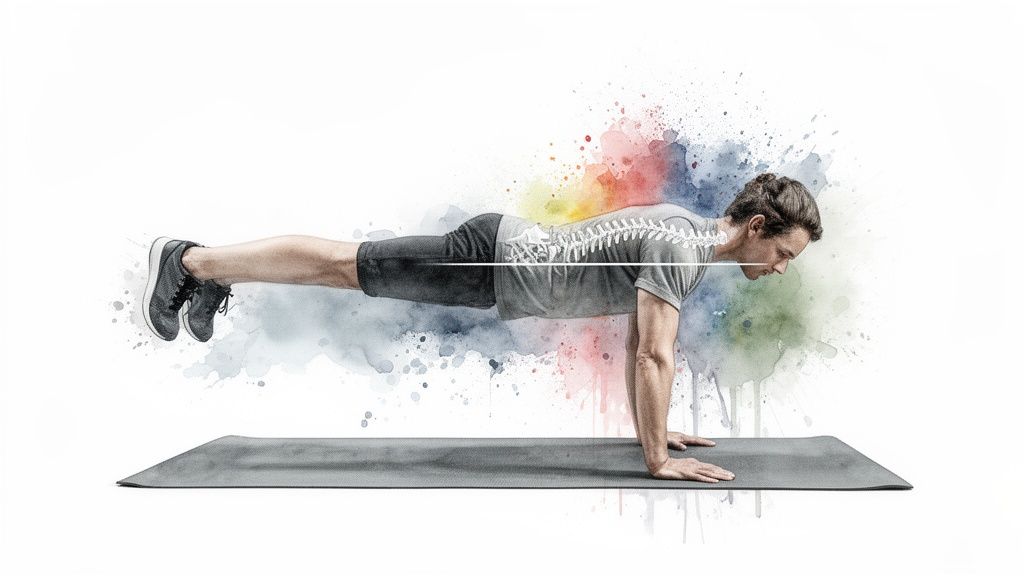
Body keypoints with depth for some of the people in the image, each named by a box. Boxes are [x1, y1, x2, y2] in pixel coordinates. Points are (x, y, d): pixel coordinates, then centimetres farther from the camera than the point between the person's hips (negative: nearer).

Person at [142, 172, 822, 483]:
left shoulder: (691, 229, 9)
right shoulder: (678, 248, -22)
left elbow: (639, 343, 18)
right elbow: (655, 357, -27)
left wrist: (651, 429, 19)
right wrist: (659, 458, -19)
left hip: (509, 255, 8)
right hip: (494, 260, -8)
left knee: (348, 266, 15)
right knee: (345, 265, 2)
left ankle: (210, 273, 30)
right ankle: (190, 258, 16)